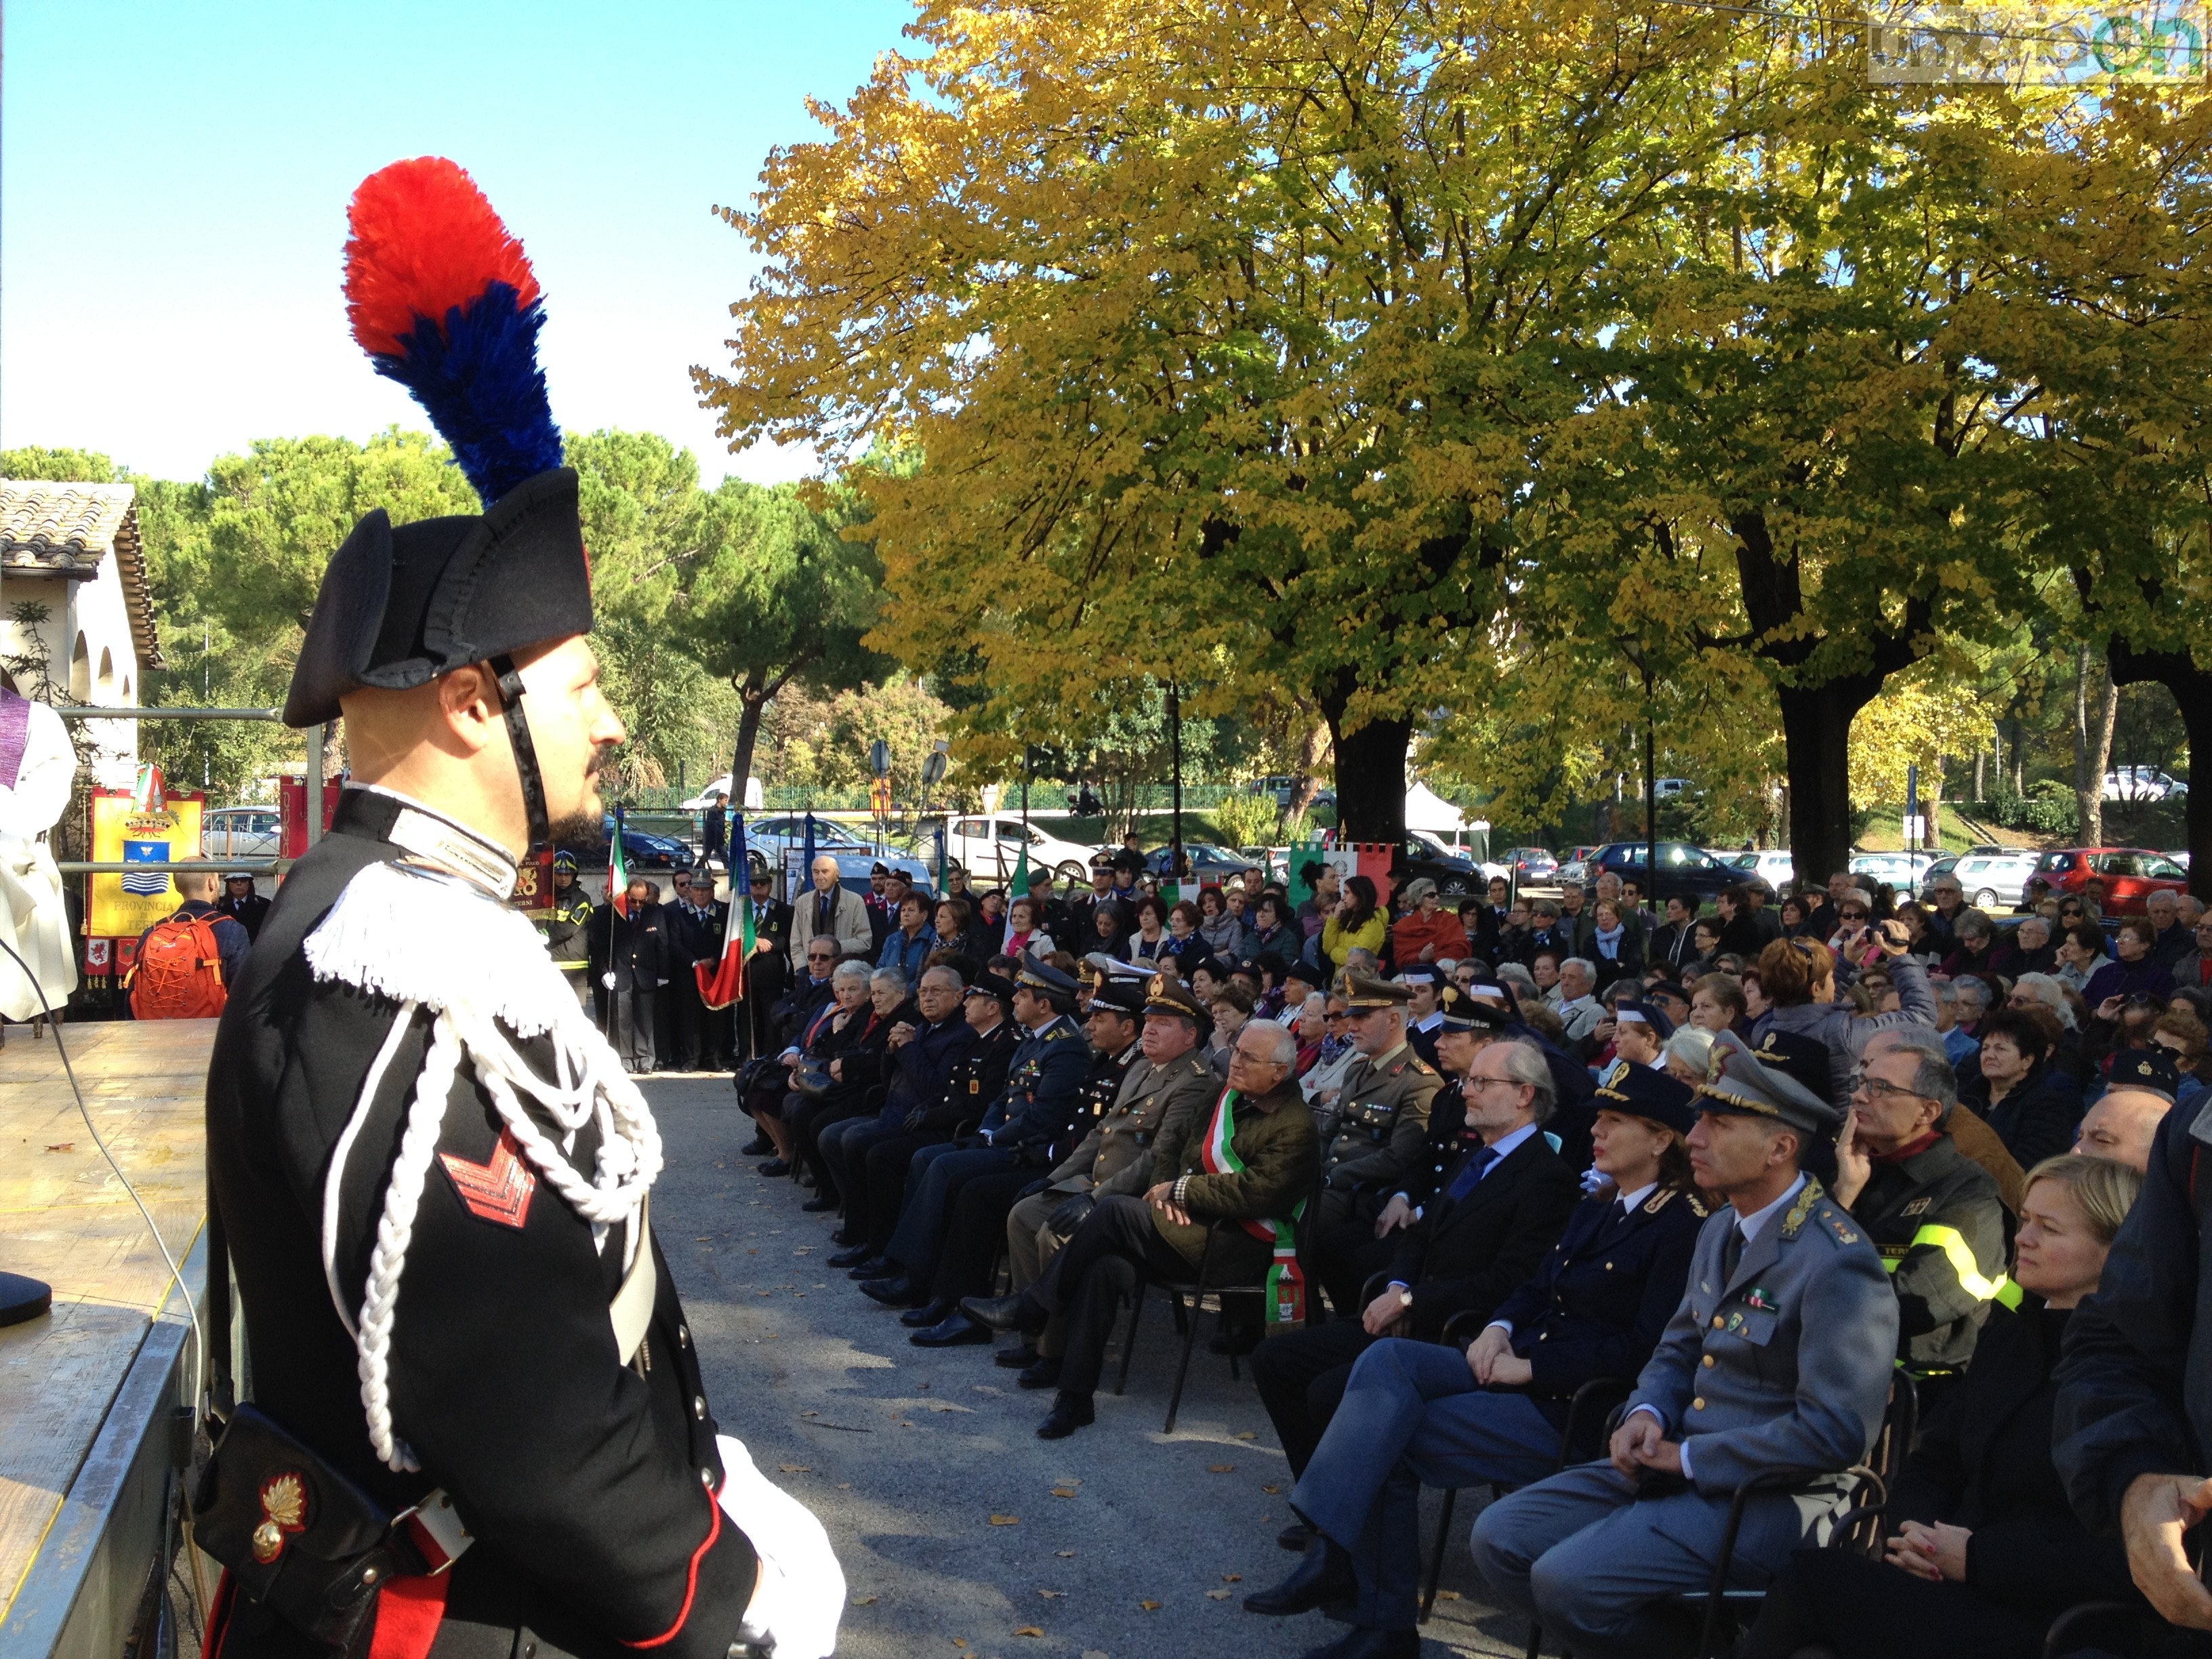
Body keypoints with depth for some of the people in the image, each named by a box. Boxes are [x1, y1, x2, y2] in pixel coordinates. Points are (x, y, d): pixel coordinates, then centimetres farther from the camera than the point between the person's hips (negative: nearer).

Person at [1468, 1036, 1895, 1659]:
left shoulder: (1837, 1263, -19)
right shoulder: (1721, 1230, 10)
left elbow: (1834, 1431, -23)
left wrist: (1689, 1458, -17)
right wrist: (1646, 1415, -1)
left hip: (1768, 1498, -8)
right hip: (1677, 1462, 9)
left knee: (1566, 1580, -23)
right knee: (1499, 1538, -3)